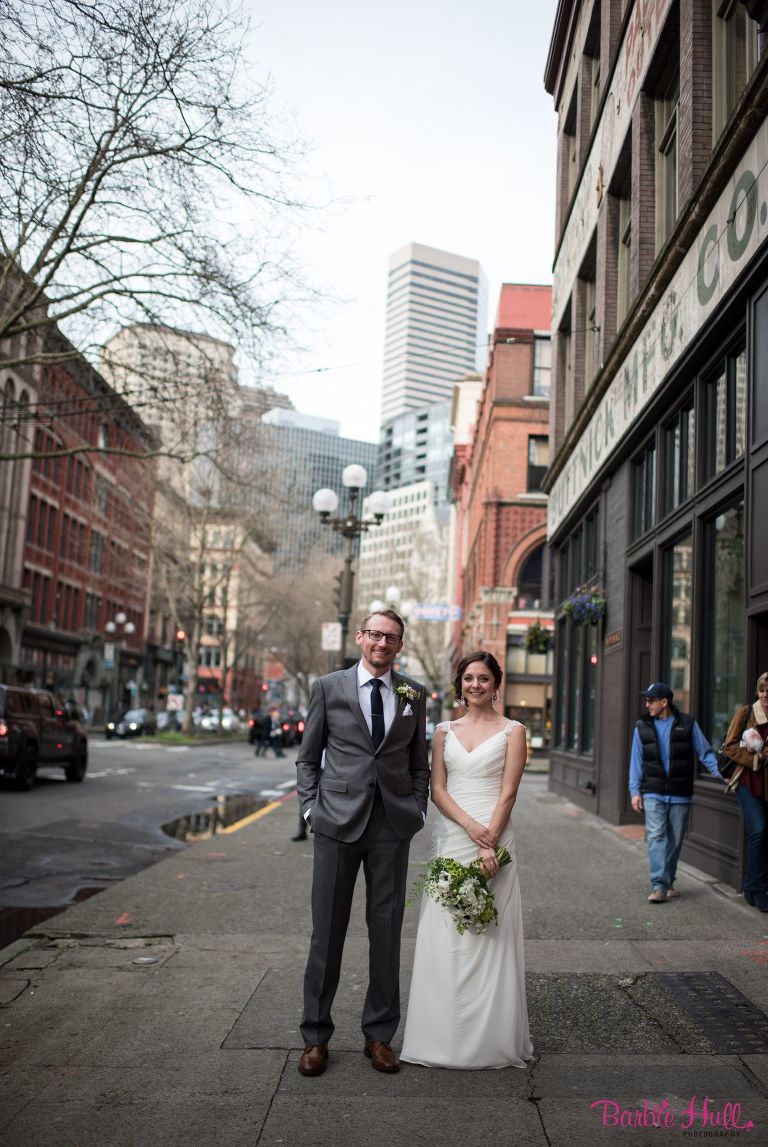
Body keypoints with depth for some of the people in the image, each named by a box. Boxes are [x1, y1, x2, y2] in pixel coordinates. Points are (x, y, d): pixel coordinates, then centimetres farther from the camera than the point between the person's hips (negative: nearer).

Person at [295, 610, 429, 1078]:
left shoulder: (415, 694, 8)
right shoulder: (329, 687, 3)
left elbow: (419, 762, 14)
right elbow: (308, 756, 8)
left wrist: (418, 810, 3)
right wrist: (311, 807, 0)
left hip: (393, 826, 2)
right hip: (338, 822, -1)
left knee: (387, 930, 7)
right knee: (328, 929, 5)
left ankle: (380, 1035, 20)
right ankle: (316, 1036, 17)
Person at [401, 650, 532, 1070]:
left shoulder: (512, 731, 2)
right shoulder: (445, 731, 11)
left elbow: (508, 793, -5)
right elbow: (437, 789, 4)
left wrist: (488, 843, -15)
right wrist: (469, 825, -12)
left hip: (494, 840, -3)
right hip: (450, 839, 3)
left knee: (491, 936, 1)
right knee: (444, 936, 4)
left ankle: (492, 1037, 12)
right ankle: (445, 1033, 15)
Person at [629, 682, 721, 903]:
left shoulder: (687, 724, 1)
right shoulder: (642, 727, 6)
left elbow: (705, 752, 5)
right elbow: (636, 761, 8)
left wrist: (719, 773, -8)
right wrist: (635, 791, 2)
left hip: (680, 794, 0)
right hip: (653, 793, 0)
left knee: (675, 839, 7)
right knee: (656, 837, -11)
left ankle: (668, 882, 23)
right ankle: (658, 886, -14)